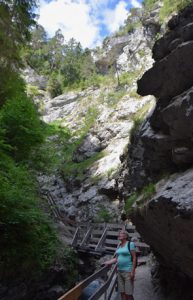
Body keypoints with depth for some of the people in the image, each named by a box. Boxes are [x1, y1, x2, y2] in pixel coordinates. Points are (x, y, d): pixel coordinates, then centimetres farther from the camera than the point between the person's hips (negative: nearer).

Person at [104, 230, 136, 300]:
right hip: (119, 271, 6)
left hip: (128, 272, -6)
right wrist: (108, 262, 1)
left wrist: (132, 271, -15)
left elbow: (134, 258, -11)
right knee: (122, 293, 11)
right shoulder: (119, 246, 11)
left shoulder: (130, 244, -8)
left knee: (128, 294, 0)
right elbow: (116, 258, 13)